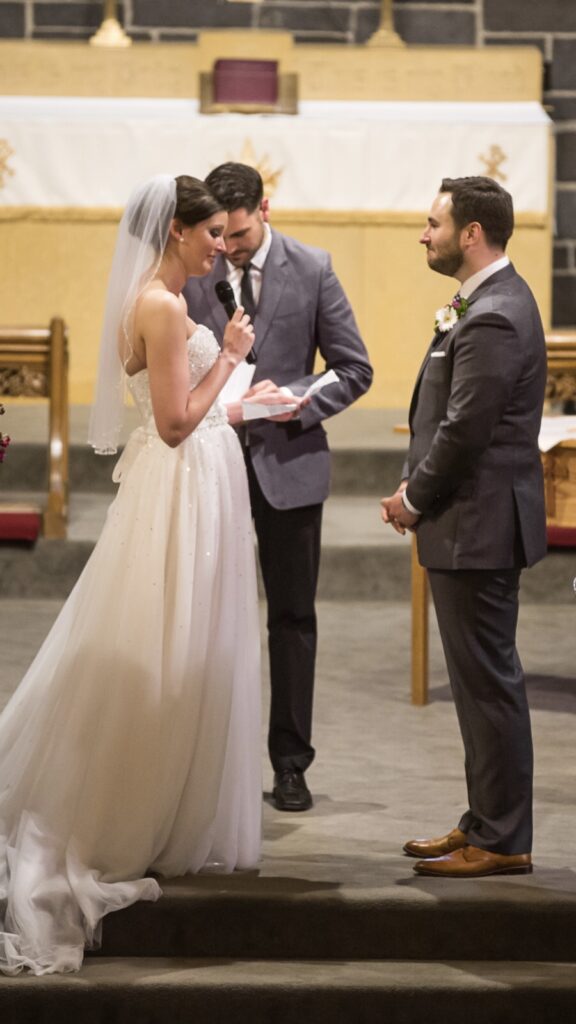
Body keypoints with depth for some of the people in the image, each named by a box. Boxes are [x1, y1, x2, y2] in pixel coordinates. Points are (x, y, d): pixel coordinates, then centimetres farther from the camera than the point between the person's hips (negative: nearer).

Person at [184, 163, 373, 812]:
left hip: (287, 459, -1)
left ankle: (290, 763, 13)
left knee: (292, 616, 5)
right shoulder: (190, 273, -1)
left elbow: (353, 370, 0)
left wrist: (298, 402, -16)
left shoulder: (312, 270, -3)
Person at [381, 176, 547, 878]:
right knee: (482, 679, 16)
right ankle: (485, 822, 24)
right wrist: (416, 489, 9)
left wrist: (414, 499, -9)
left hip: (477, 524, -11)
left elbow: (464, 430, -22)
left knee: (487, 680, -4)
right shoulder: (491, 302, 13)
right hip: (473, 521, 11)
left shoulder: (493, 319, -20)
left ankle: (502, 841, 3)